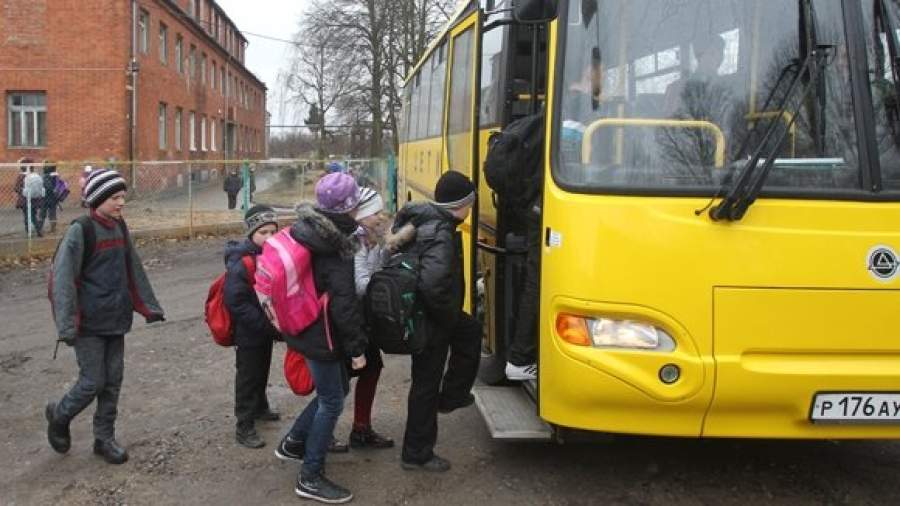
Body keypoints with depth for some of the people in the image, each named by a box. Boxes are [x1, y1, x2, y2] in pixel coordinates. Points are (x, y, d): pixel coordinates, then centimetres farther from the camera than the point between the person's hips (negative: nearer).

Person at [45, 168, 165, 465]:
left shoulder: (119, 227, 6)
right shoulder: (80, 231, -14)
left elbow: (133, 271, 14)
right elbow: (62, 278, -17)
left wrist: (149, 307, 11)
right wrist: (67, 324, -23)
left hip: (116, 319, 6)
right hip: (89, 323, -6)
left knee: (113, 381, 9)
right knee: (93, 383, -2)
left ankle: (104, 438, 23)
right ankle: (59, 415, 26)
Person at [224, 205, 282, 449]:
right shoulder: (240, 264, -24)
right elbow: (237, 304, -27)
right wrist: (268, 326, -26)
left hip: (266, 328, 7)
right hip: (248, 332, -7)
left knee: (262, 371, 24)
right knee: (248, 376, 3)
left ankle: (260, 407, 44)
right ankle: (244, 426, 13)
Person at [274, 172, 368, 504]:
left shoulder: (305, 229, 2)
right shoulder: (333, 247, -23)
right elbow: (343, 303, -23)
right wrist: (357, 347, -17)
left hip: (306, 326, 9)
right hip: (322, 334, -9)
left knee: (336, 388, 22)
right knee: (332, 401, 3)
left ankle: (293, 443, 34)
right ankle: (310, 478, 12)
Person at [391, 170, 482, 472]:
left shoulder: (420, 216, 0)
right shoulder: (441, 235, -28)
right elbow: (432, 283, -41)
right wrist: (448, 314, -22)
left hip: (418, 310, 10)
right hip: (430, 322, -9)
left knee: (470, 331, 30)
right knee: (426, 385, 4)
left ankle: (452, 396, 38)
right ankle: (416, 454, 18)